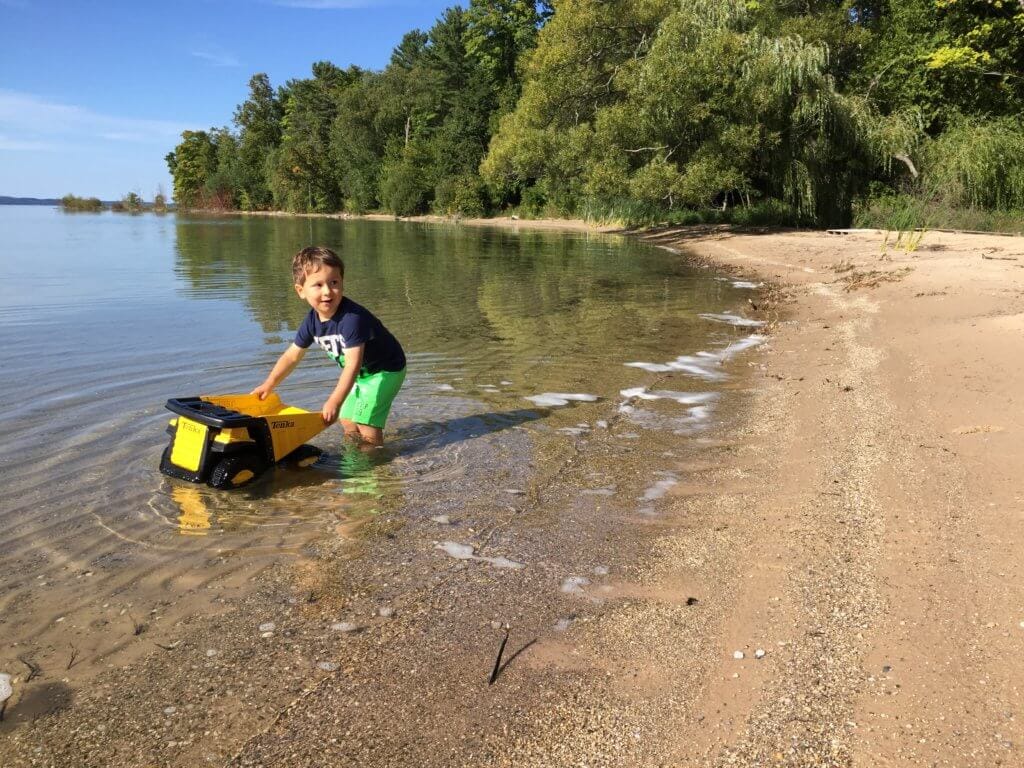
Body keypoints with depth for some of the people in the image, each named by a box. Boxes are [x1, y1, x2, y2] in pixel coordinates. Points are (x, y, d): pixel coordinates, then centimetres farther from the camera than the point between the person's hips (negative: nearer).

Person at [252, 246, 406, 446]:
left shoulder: (352, 317, -34)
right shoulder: (313, 320, -9)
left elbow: (353, 364, -38)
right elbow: (292, 355, 6)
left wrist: (334, 401, -43)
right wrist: (268, 385, 7)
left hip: (385, 370, -8)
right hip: (362, 373, 8)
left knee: (366, 423, -16)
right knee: (348, 422, 15)